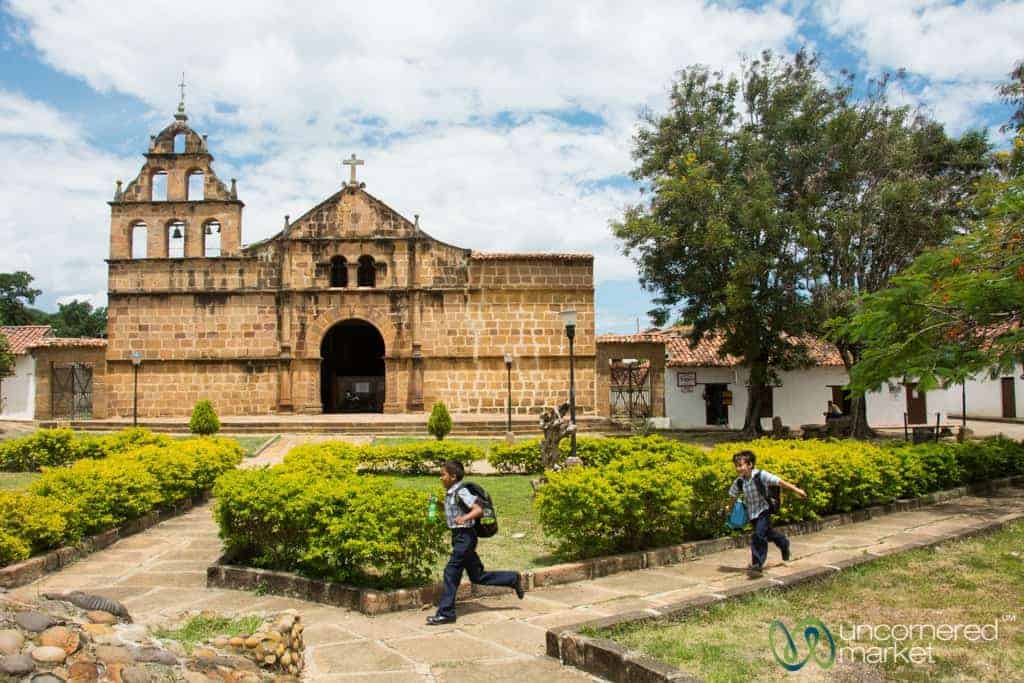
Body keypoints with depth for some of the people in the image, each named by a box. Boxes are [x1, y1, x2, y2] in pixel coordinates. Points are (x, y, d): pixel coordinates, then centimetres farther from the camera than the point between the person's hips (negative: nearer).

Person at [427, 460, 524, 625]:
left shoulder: (461, 492, -15)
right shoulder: (450, 494, 11)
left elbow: (478, 510, -22)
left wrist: (464, 518, -38)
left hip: (465, 536, -10)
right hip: (458, 537, 10)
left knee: (451, 572, -6)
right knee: (477, 576, 13)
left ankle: (445, 613, 2)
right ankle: (513, 579, 24)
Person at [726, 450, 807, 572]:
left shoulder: (761, 475, -22)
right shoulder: (739, 482, -9)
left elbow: (779, 481, -20)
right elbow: (734, 495, 9)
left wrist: (796, 490, -19)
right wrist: (730, 507, 21)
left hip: (763, 511, -5)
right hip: (752, 514, 5)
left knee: (759, 535, -17)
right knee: (768, 533, 22)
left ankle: (757, 563, -7)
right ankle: (783, 543, 51)